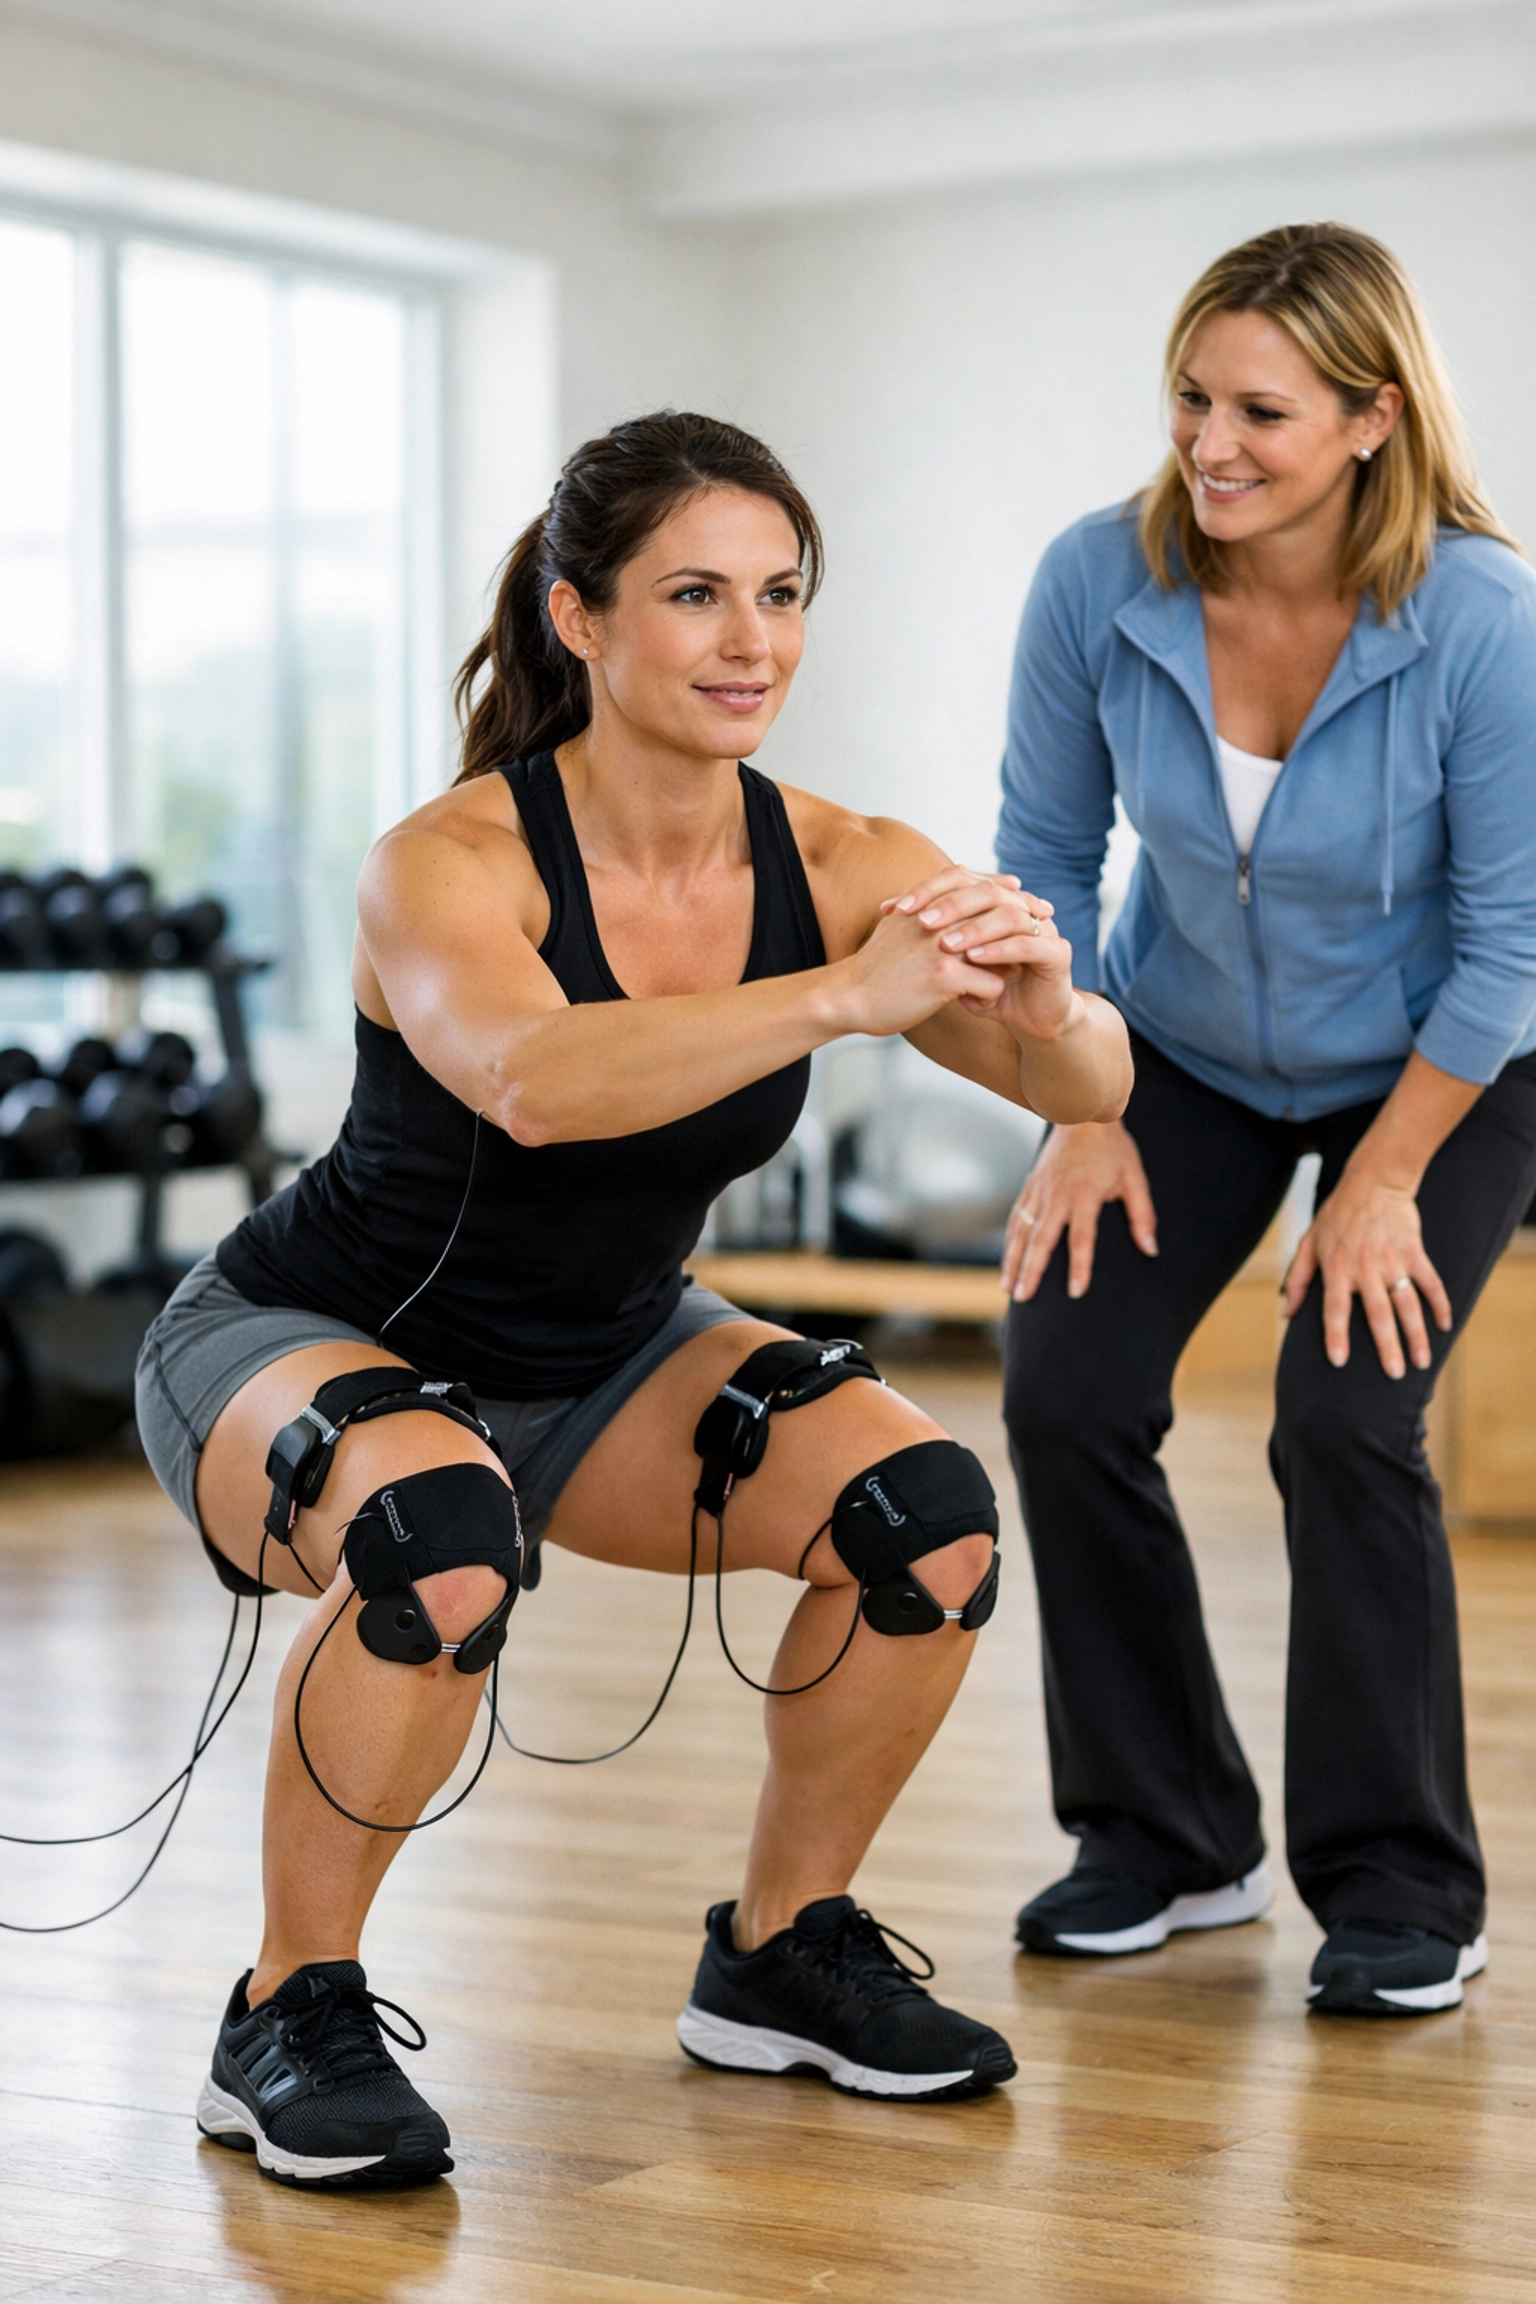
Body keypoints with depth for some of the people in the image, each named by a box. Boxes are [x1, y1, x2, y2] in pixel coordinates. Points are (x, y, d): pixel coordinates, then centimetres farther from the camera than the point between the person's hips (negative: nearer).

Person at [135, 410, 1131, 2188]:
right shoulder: (450, 862, -28)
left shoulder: (835, 866, -15)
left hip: (599, 1362, 5)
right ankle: (289, 2013, -14)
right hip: (302, 1345, -5)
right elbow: (531, 1078, -50)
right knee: (439, 1537, -37)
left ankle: (777, 1959, 9)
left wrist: (1043, 1001, -46)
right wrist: (843, 997, -60)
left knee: (927, 1518, -15)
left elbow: (1089, 1087, -23)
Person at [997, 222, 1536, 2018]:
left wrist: (1384, 1178, -16)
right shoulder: (1098, 583, -21)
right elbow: (1046, 857, -6)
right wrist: (1084, 1116, -9)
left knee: (1344, 1418, -20)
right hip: (1190, 1056, 3)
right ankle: (1169, 1839, 9)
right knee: (1064, 1388, -11)